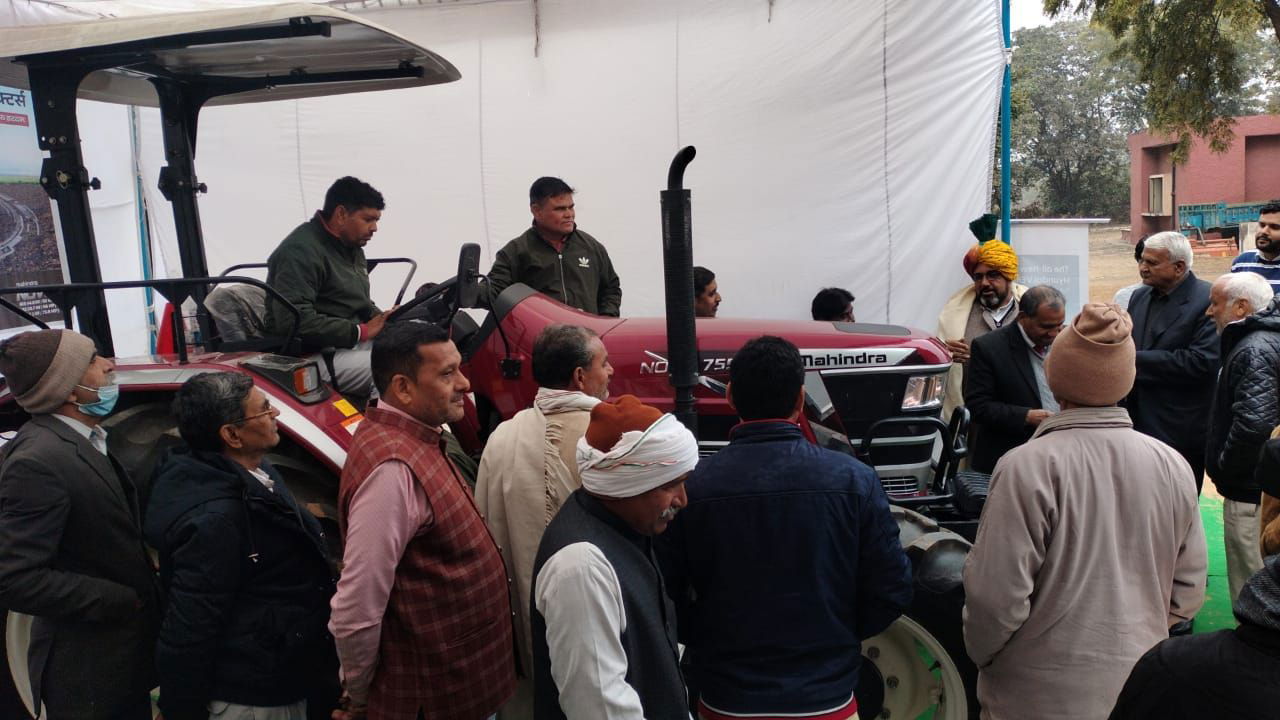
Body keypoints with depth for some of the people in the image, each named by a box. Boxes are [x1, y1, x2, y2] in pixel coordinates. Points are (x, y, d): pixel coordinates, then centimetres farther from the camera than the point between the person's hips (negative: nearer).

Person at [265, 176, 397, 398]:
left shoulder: (352, 248, 18)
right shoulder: (301, 251, -14)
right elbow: (293, 319, -25)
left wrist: (382, 319, 5)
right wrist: (361, 331, -21)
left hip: (358, 339, 10)